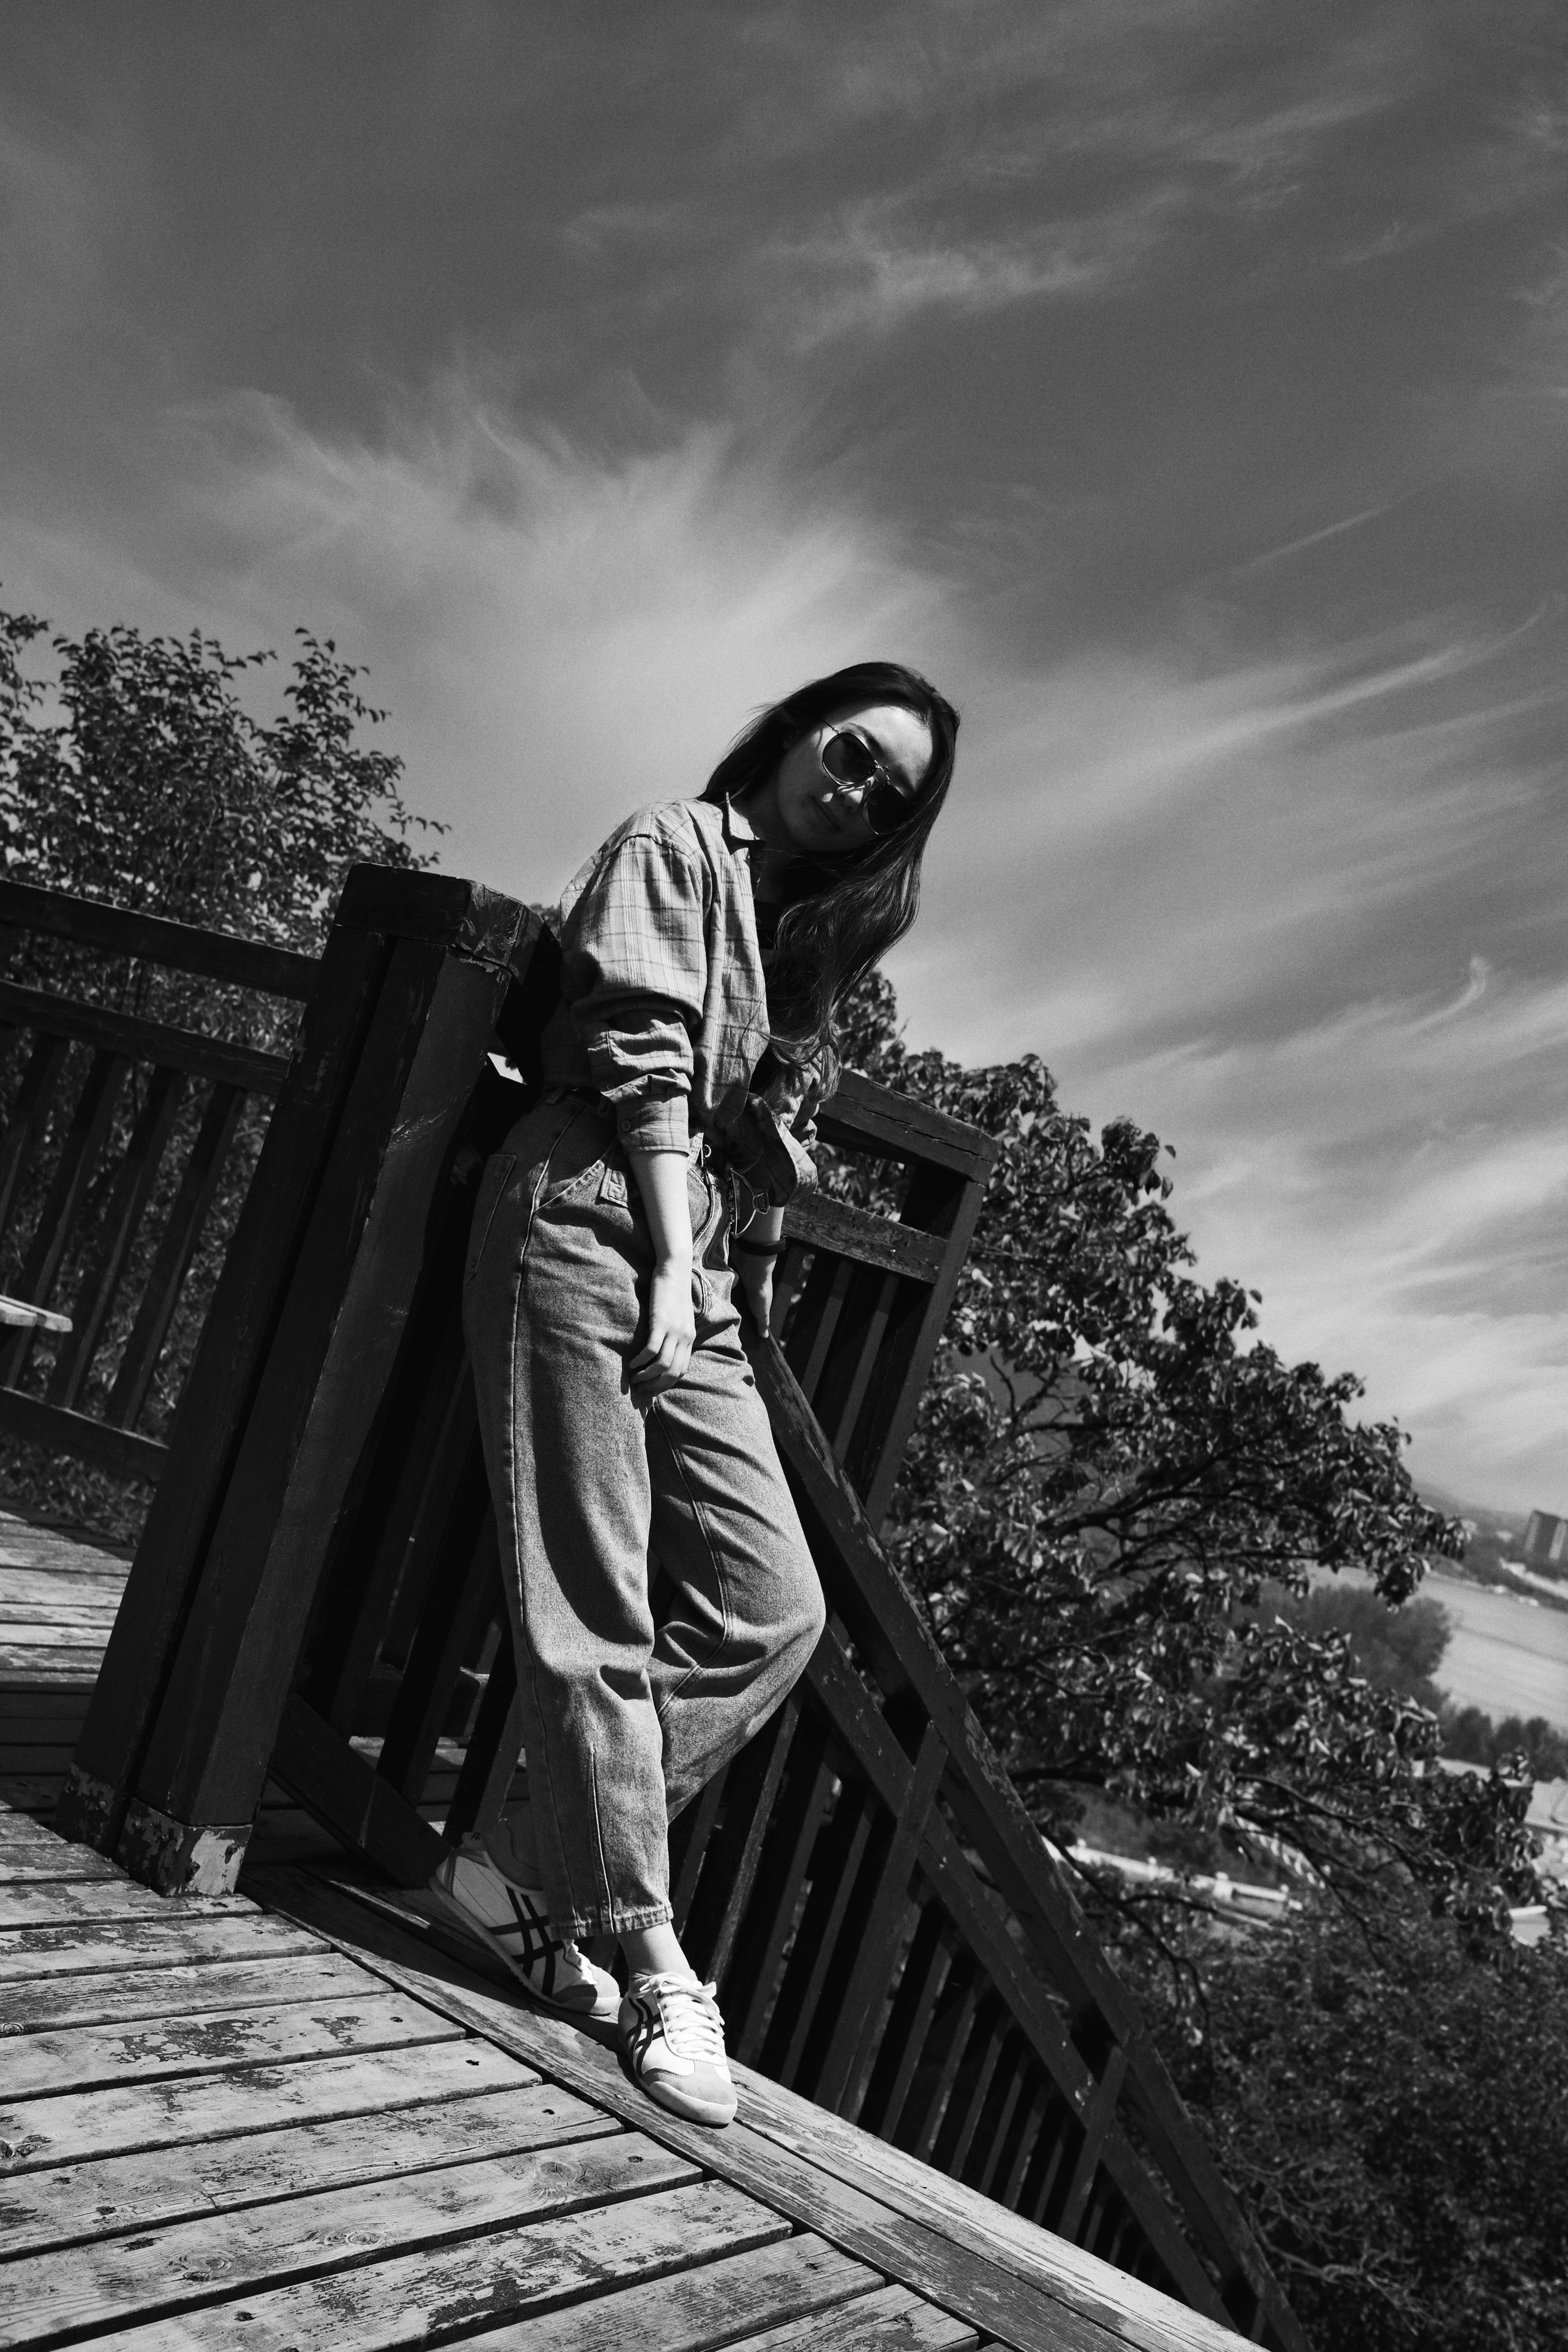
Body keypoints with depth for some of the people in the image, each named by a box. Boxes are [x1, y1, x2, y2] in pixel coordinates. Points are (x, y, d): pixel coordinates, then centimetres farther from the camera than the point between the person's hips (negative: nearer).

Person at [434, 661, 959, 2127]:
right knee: (595, 1614, -7)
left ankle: (524, 1868, 6)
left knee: (773, 1613, -3)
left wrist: (726, 1285, 6)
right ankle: (647, 1959, 3)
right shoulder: (674, 849, 4)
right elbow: (640, 1061, -7)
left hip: (701, 1282, 8)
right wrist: (672, 1264, -12)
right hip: (589, 1227, -7)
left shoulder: (806, 937, 24)